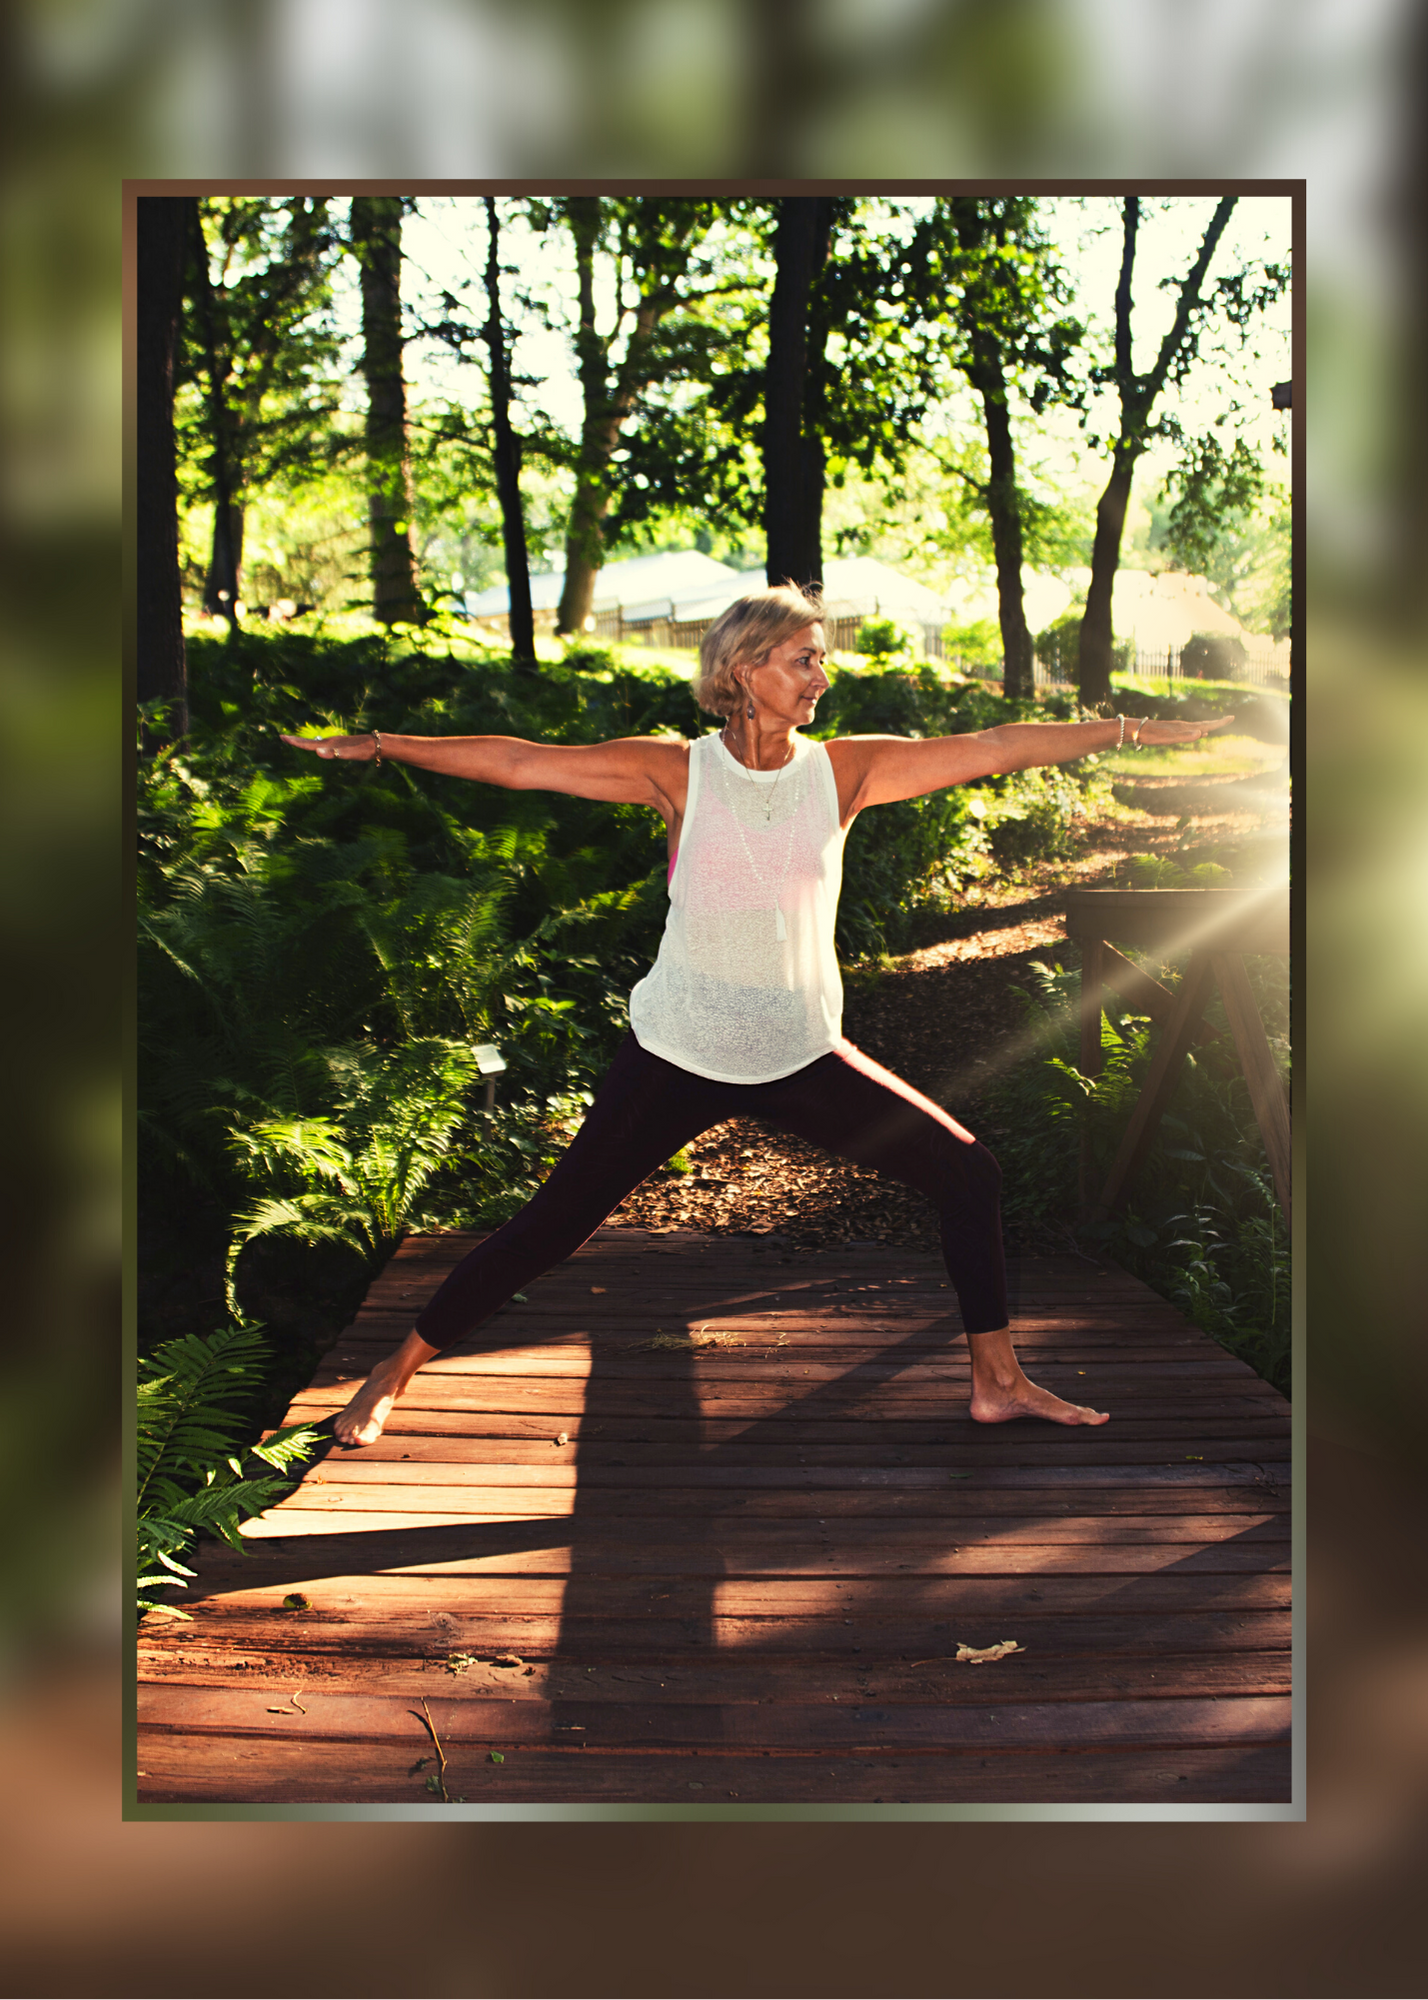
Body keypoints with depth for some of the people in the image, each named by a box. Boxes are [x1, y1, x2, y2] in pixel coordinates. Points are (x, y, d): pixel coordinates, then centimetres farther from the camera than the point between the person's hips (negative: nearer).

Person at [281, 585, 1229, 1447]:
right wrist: (376, 745, -11)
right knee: (551, 1227, -1)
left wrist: (1135, 729, -4)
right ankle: (399, 1369, 18)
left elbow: (992, 748, -3)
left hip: (804, 1055, 3)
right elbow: (520, 763, -9)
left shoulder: (843, 771, -2)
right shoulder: (678, 772, -8)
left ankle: (998, 1380, 18)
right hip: (678, 1054, -3)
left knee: (969, 1174, 1)